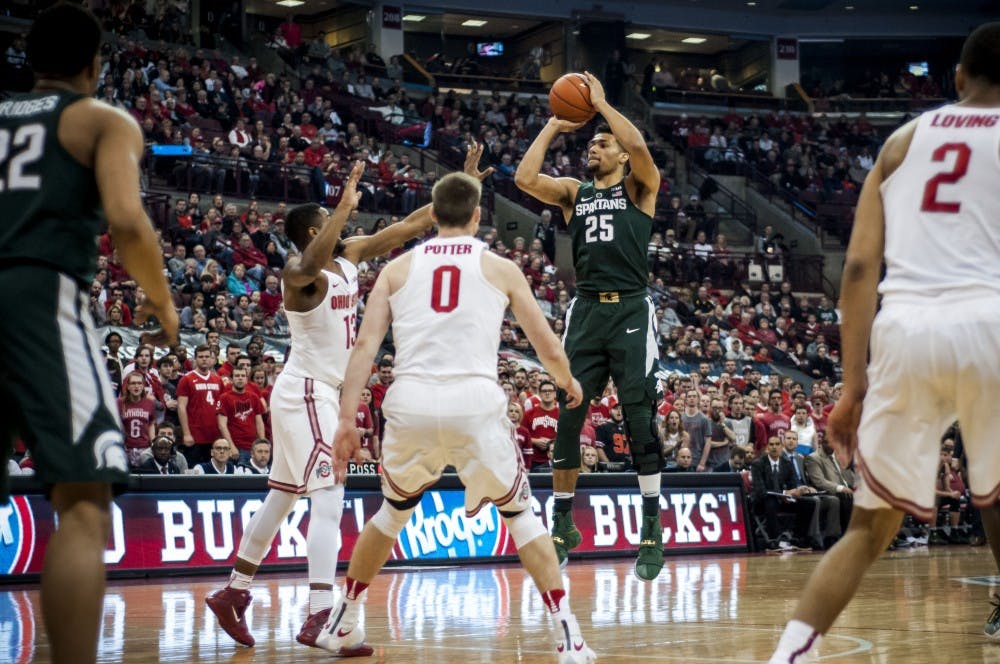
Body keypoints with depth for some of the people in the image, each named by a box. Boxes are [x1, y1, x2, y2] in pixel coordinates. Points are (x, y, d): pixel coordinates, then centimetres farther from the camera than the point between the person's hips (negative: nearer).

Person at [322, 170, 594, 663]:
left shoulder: (397, 268, 17)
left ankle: (342, 624, 31)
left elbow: (366, 344, 6)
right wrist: (569, 382, 38)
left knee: (394, 511, 26)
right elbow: (548, 348, 18)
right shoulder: (500, 269, 14)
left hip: (410, 402, 2)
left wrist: (347, 419, 3)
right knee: (520, 514, 14)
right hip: (475, 402, -2)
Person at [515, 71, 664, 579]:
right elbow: (525, 178, 0)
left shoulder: (639, 188, 6)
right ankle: (562, 525, 12)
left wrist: (601, 103, -3)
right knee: (568, 418, 1)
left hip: (630, 311, -4)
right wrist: (553, 127, 7)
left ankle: (652, 531, 0)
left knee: (640, 419, -6)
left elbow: (638, 145, -15)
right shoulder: (573, 193, 16)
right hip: (585, 311, 4)